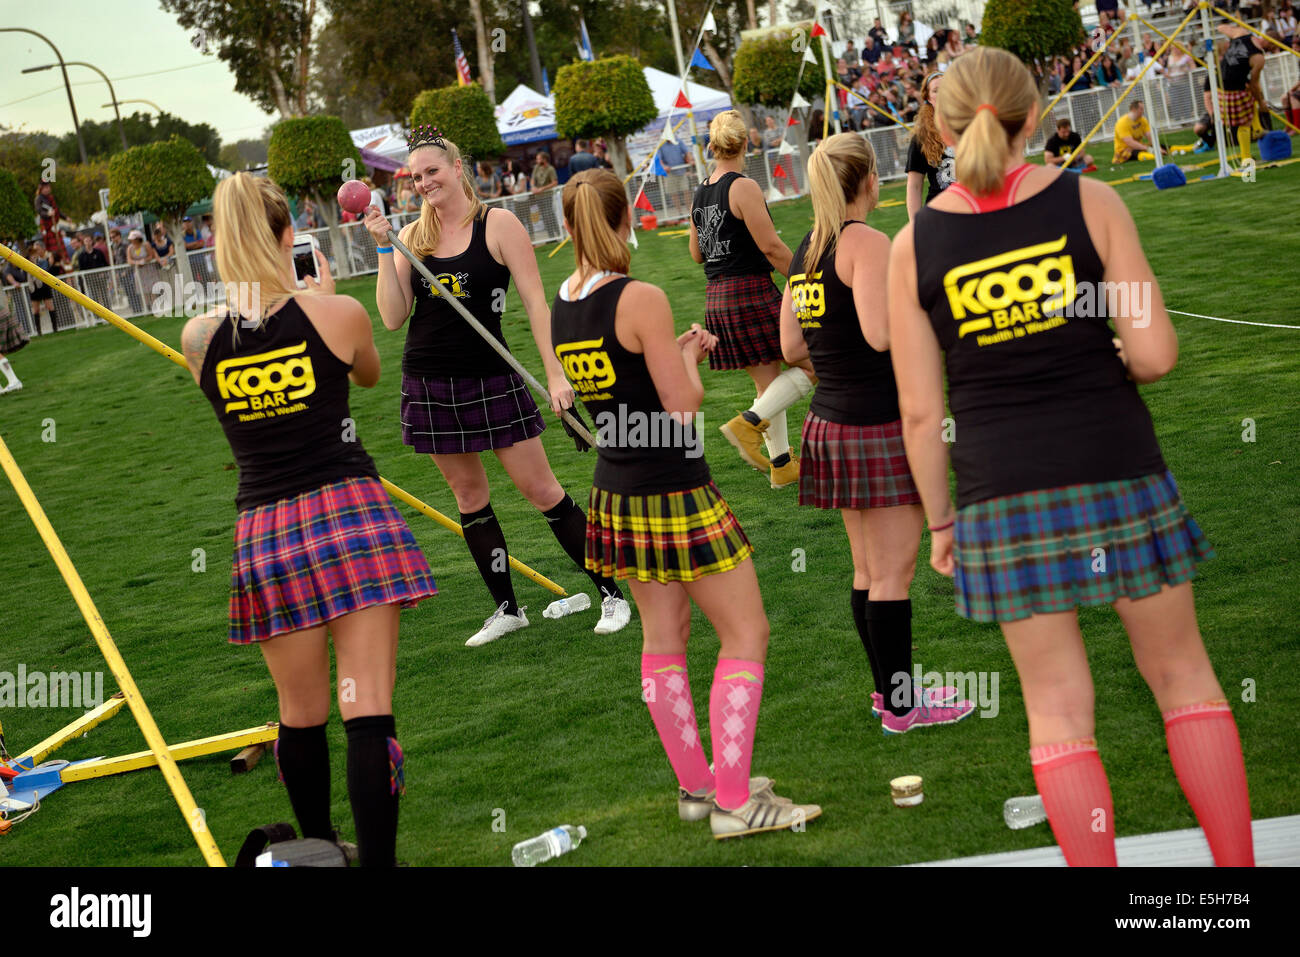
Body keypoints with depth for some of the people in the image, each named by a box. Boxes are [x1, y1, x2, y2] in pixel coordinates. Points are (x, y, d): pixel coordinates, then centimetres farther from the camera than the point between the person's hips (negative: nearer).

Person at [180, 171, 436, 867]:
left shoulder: (198, 337, 2)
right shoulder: (337, 313, -2)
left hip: (264, 534, 3)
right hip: (348, 511, -2)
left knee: (300, 716, 15)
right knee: (368, 711, -5)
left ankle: (321, 850, 31)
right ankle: (377, 861, -8)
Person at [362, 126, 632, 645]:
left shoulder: (498, 224, -6)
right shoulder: (412, 236, 5)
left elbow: (535, 301, -8)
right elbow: (393, 317, -1)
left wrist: (555, 373, -14)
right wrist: (384, 249, -8)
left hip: (491, 378, -4)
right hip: (428, 383, 4)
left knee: (541, 489, -3)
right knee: (469, 496, 10)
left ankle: (611, 594, 7)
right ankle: (507, 609, 20)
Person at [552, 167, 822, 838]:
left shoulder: (560, 309, 5)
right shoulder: (641, 300, -18)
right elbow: (683, 405, -16)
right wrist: (689, 360, 2)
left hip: (617, 492, 8)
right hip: (675, 492, -8)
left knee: (663, 638, 15)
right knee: (746, 635, 0)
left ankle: (696, 785, 24)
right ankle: (734, 802, -2)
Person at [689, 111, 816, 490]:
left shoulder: (700, 192, 10)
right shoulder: (743, 187, -13)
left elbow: (696, 253, 18)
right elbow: (770, 245, -16)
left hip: (717, 298, 8)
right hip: (752, 292, -8)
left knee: (768, 379, 15)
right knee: (811, 363, 0)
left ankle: (782, 465, 17)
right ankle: (749, 423, -12)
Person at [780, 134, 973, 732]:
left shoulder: (807, 249, 11)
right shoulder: (866, 241, -14)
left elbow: (792, 348, 13)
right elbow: (880, 334, -24)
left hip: (831, 423, 9)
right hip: (879, 424, -9)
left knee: (868, 569, 16)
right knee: (894, 571, -1)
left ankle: (889, 687, 26)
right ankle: (901, 706, 6)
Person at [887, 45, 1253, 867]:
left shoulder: (913, 247, -1)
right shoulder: (1089, 201, -4)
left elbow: (920, 411, 0)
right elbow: (1156, 354, -9)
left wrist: (940, 520, 11)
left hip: (1004, 495, 1)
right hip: (1118, 472, 0)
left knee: (1058, 709, 8)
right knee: (1183, 677, 15)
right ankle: (1237, 860, 19)